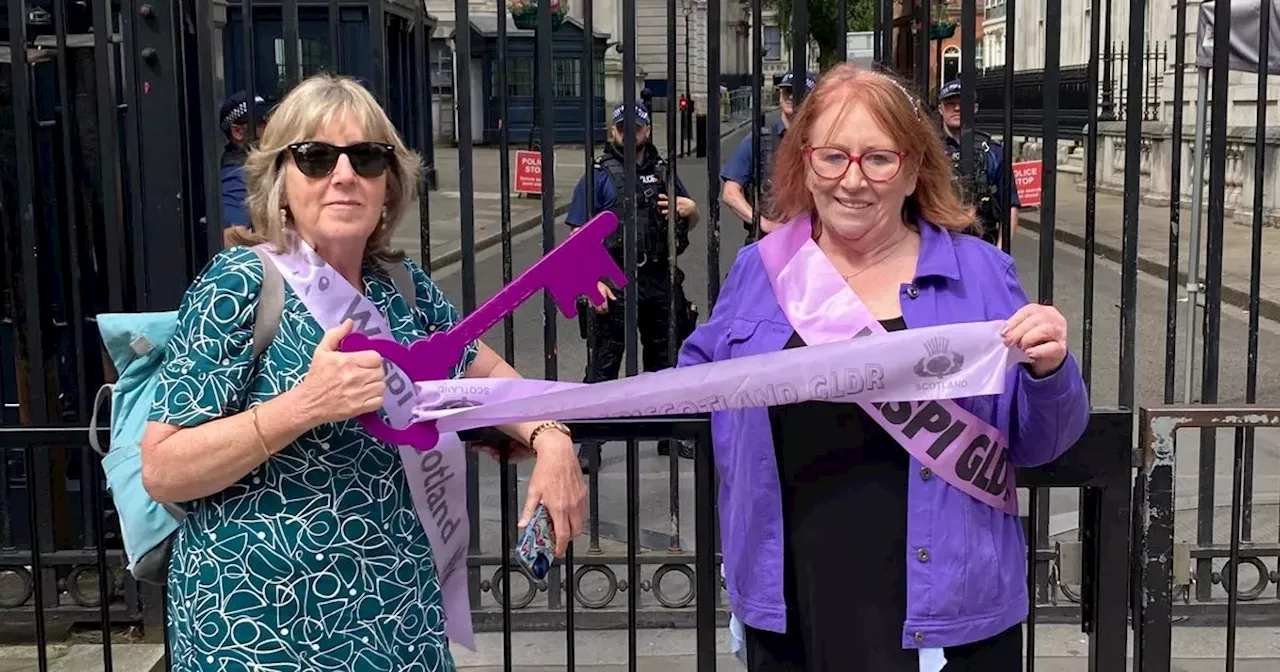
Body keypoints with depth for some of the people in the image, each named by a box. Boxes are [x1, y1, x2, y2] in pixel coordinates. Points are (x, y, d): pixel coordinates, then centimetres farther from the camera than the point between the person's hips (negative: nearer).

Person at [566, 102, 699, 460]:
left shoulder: (664, 173, 14)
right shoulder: (598, 176, 0)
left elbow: (690, 225, 23)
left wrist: (690, 209, -2)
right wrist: (593, 282, -17)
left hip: (661, 280, 5)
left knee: (665, 358, 14)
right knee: (604, 363, -1)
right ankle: (590, 441, 6)